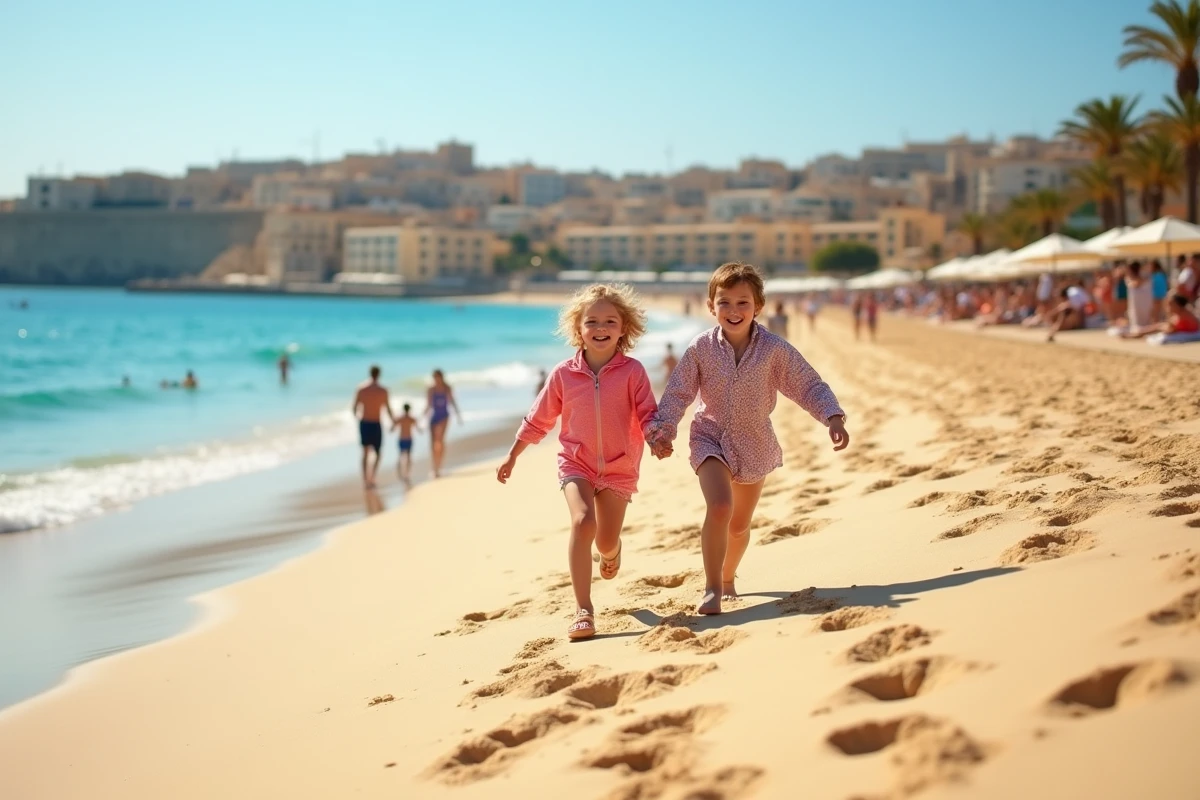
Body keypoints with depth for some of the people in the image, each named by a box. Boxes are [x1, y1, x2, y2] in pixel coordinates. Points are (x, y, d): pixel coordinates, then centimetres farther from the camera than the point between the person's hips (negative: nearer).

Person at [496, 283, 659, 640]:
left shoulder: (632, 371, -10)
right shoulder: (563, 374, -5)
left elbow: (648, 415, -9)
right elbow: (538, 420, 6)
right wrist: (512, 457, 13)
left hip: (619, 468, 0)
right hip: (576, 464, 0)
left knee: (606, 543, 6)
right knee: (583, 522, -25)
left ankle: (613, 548, 50)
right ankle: (583, 610, -22)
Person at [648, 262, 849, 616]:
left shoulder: (774, 349, -13)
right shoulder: (701, 348, -13)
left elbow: (810, 385, -9)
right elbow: (677, 393, -6)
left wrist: (833, 417, -23)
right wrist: (663, 430, -19)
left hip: (755, 444, 2)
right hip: (711, 438, -2)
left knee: (740, 524, 17)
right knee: (720, 507, -26)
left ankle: (727, 579, 45)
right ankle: (712, 588, -15)